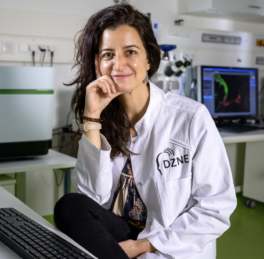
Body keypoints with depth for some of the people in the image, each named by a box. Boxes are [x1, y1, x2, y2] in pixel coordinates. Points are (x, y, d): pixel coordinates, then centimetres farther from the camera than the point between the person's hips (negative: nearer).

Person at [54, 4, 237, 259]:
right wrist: (92, 117, -15)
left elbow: (216, 208, -10)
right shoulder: (105, 117, 1)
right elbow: (94, 197, -8)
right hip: (119, 234, 5)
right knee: (70, 207, -24)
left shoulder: (192, 118, -11)